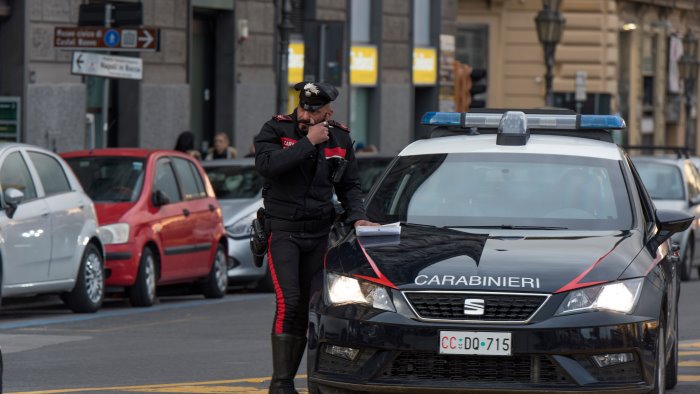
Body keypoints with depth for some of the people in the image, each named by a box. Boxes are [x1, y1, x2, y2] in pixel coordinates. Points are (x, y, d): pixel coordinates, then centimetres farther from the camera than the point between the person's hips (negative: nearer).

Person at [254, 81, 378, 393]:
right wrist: (308, 142, -22)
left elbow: (349, 186, 16)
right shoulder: (276, 130, -5)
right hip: (283, 230, -4)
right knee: (289, 302, -16)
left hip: (320, 232, 4)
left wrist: (356, 217, -1)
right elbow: (266, 164, -24)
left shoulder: (340, 139, 8)